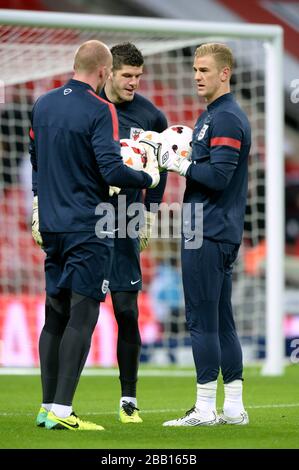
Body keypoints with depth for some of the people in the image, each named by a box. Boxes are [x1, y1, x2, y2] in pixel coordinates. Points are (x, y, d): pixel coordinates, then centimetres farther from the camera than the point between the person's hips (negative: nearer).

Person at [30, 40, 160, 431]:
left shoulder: (43, 105, 9)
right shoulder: (100, 110, -13)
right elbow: (111, 170, -20)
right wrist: (149, 177, -4)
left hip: (52, 225, 7)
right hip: (88, 227, -7)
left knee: (55, 314, 12)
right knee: (82, 316, -5)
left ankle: (47, 407, 14)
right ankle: (61, 411, -10)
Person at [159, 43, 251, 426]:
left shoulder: (227, 118, -13)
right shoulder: (209, 116, 19)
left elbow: (219, 176, -21)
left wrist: (180, 165, -11)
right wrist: (181, 159, 5)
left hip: (208, 235, -10)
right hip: (212, 232, 10)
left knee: (202, 320, -7)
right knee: (221, 322, 11)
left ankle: (205, 409, -5)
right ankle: (233, 408, 15)